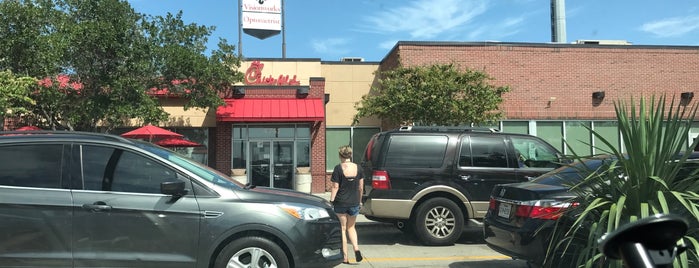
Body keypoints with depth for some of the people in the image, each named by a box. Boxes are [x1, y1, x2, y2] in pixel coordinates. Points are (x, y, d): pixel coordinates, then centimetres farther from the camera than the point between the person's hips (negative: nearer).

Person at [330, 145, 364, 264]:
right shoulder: (358, 168, 1)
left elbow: (335, 187, -11)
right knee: (351, 227, 21)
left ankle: (345, 257, 11)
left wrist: (331, 201, -5)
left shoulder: (338, 168, -10)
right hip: (354, 203, 3)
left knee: (342, 229, 9)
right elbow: (361, 187, 6)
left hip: (340, 203, -3)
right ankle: (356, 248, -1)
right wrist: (360, 201, 18)